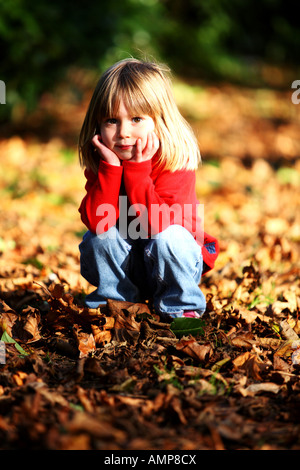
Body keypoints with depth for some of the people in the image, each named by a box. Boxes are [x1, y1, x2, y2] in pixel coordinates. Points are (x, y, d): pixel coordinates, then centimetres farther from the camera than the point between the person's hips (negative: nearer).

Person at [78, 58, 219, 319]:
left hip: (174, 266, -3)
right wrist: (110, 168, -29)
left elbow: (158, 223, -33)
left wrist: (137, 170, -34)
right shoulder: (101, 164, -10)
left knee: (168, 237, -32)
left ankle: (182, 305, -8)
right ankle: (113, 298, 3)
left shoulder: (177, 163, -22)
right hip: (124, 268, 4)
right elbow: (96, 221, -24)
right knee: (97, 238, -20)